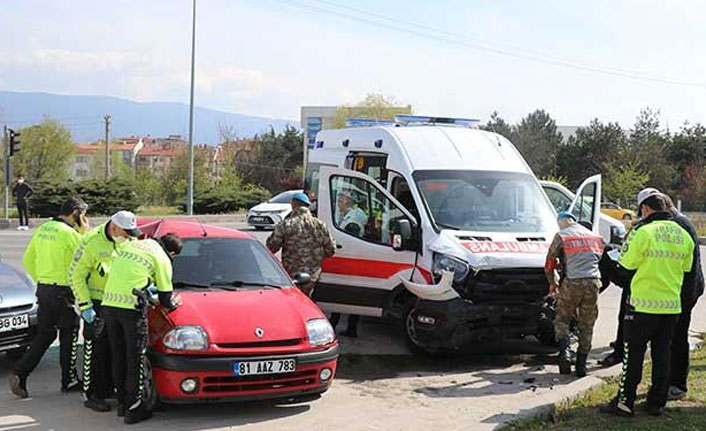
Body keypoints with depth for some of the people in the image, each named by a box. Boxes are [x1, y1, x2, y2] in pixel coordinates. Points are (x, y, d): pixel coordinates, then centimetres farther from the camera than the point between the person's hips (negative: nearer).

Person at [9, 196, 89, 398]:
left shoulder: (42, 229, 9)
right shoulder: (69, 233, -16)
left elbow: (28, 260, 14)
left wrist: (40, 279, 18)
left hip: (43, 289, 7)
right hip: (63, 292, -7)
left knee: (44, 334, 14)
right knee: (69, 336, 7)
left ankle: (20, 372, 3)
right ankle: (69, 380, 16)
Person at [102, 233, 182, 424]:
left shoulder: (130, 244, 20)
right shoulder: (162, 259, 2)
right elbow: (165, 299, 4)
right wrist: (173, 303, 26)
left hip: (109, 303, 6)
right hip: (131, 308, -6)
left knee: (118, 356, 16)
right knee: (135, 359, 5)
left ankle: (122, 403, 25)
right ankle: (133, 408, 9)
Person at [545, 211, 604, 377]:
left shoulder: (561, 236, 4)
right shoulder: (595, 236, 19)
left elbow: (549, 264, 9)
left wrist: (553, 284, 23)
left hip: (572, 283, -3)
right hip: (593, 282, 3)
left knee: (562, 320, 12)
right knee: (587, 325, 11)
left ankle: (564, 352, -9)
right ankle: (581, 364, 11)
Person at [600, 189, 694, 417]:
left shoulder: (645, 232, -15)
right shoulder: (683, 235, 5)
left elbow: (628, 262, -7)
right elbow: (686, 266, 16)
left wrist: (629, 241, 9)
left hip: (644, 304, -5)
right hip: (672, 304, 6)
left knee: (633, 354, 2)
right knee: (662, 355, 12)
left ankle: (625, 402, 5)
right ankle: (657, 403, 18)